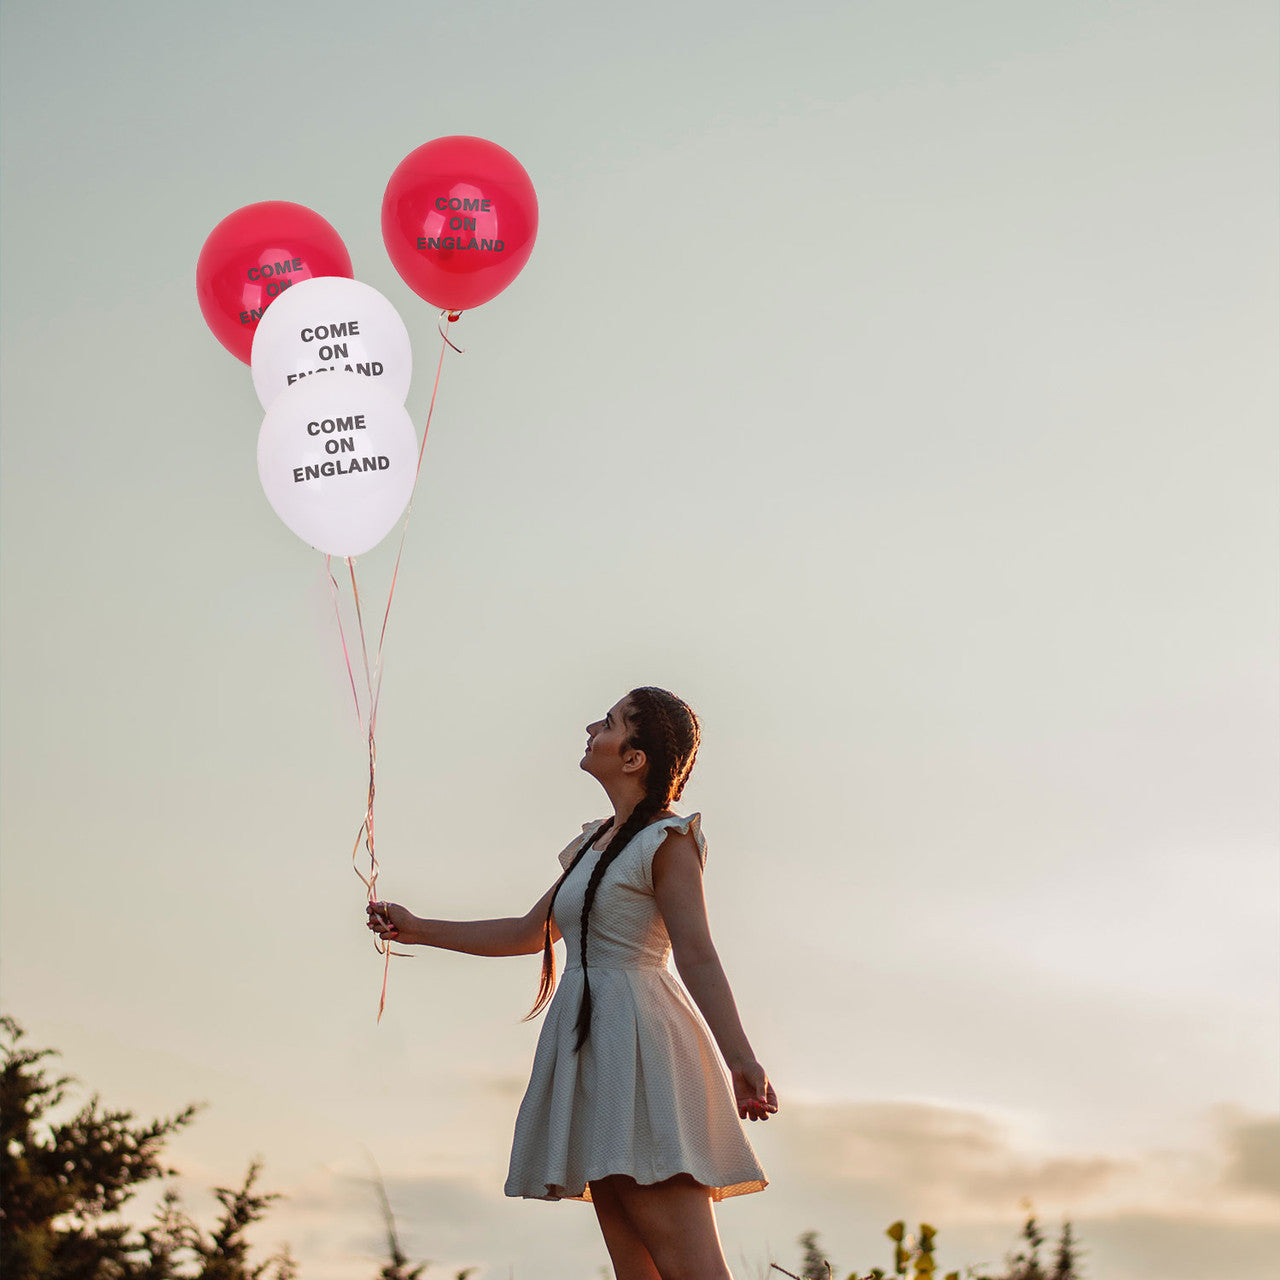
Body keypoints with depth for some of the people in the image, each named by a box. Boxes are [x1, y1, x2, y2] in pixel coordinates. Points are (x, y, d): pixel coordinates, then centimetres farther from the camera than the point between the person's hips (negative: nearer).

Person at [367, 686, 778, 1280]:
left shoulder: (666, 840, -4)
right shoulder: (596, 843, 22)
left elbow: (697, 953, -15)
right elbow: (528, 933, 30)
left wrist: (740, 1059, -27)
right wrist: (418, 929, 30)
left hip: (638, 1034, -9)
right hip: (593, 1039, 9)